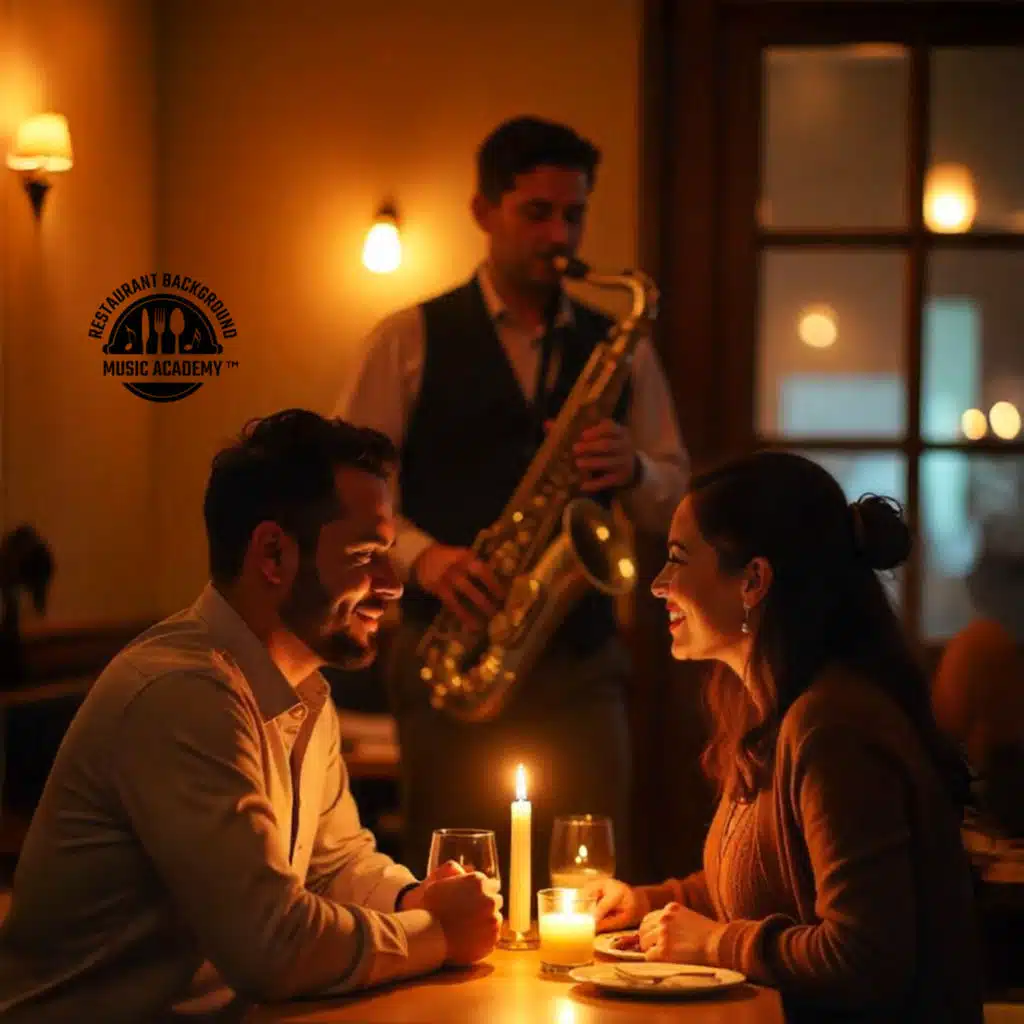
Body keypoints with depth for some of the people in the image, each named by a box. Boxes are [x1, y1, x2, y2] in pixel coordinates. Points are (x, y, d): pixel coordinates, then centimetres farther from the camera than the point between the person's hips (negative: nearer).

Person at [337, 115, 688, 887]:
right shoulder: (412, 339, 4)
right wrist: (423, 555, -19)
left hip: (580, 658, 2)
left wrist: (633, 471, -12)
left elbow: (675, 507, 10)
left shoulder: (620, 348, 13)